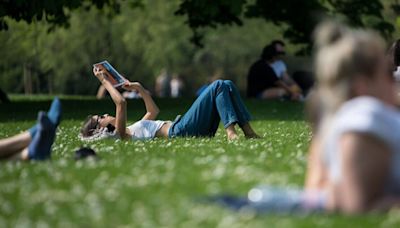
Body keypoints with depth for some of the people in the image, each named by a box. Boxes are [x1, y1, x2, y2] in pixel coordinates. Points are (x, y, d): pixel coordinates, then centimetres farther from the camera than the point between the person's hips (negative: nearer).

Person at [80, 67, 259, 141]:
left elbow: (154, 110, 38)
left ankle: (248, 132, -7)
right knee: (218, 86, -16)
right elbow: (121, 103, -18)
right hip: (181, 130, -10)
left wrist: (139, 89, 27)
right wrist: (104, 82, -8)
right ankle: (230, 132, -29)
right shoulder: (121, 135, -3)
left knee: (227, 85, 3)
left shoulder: (132, 130, 25)